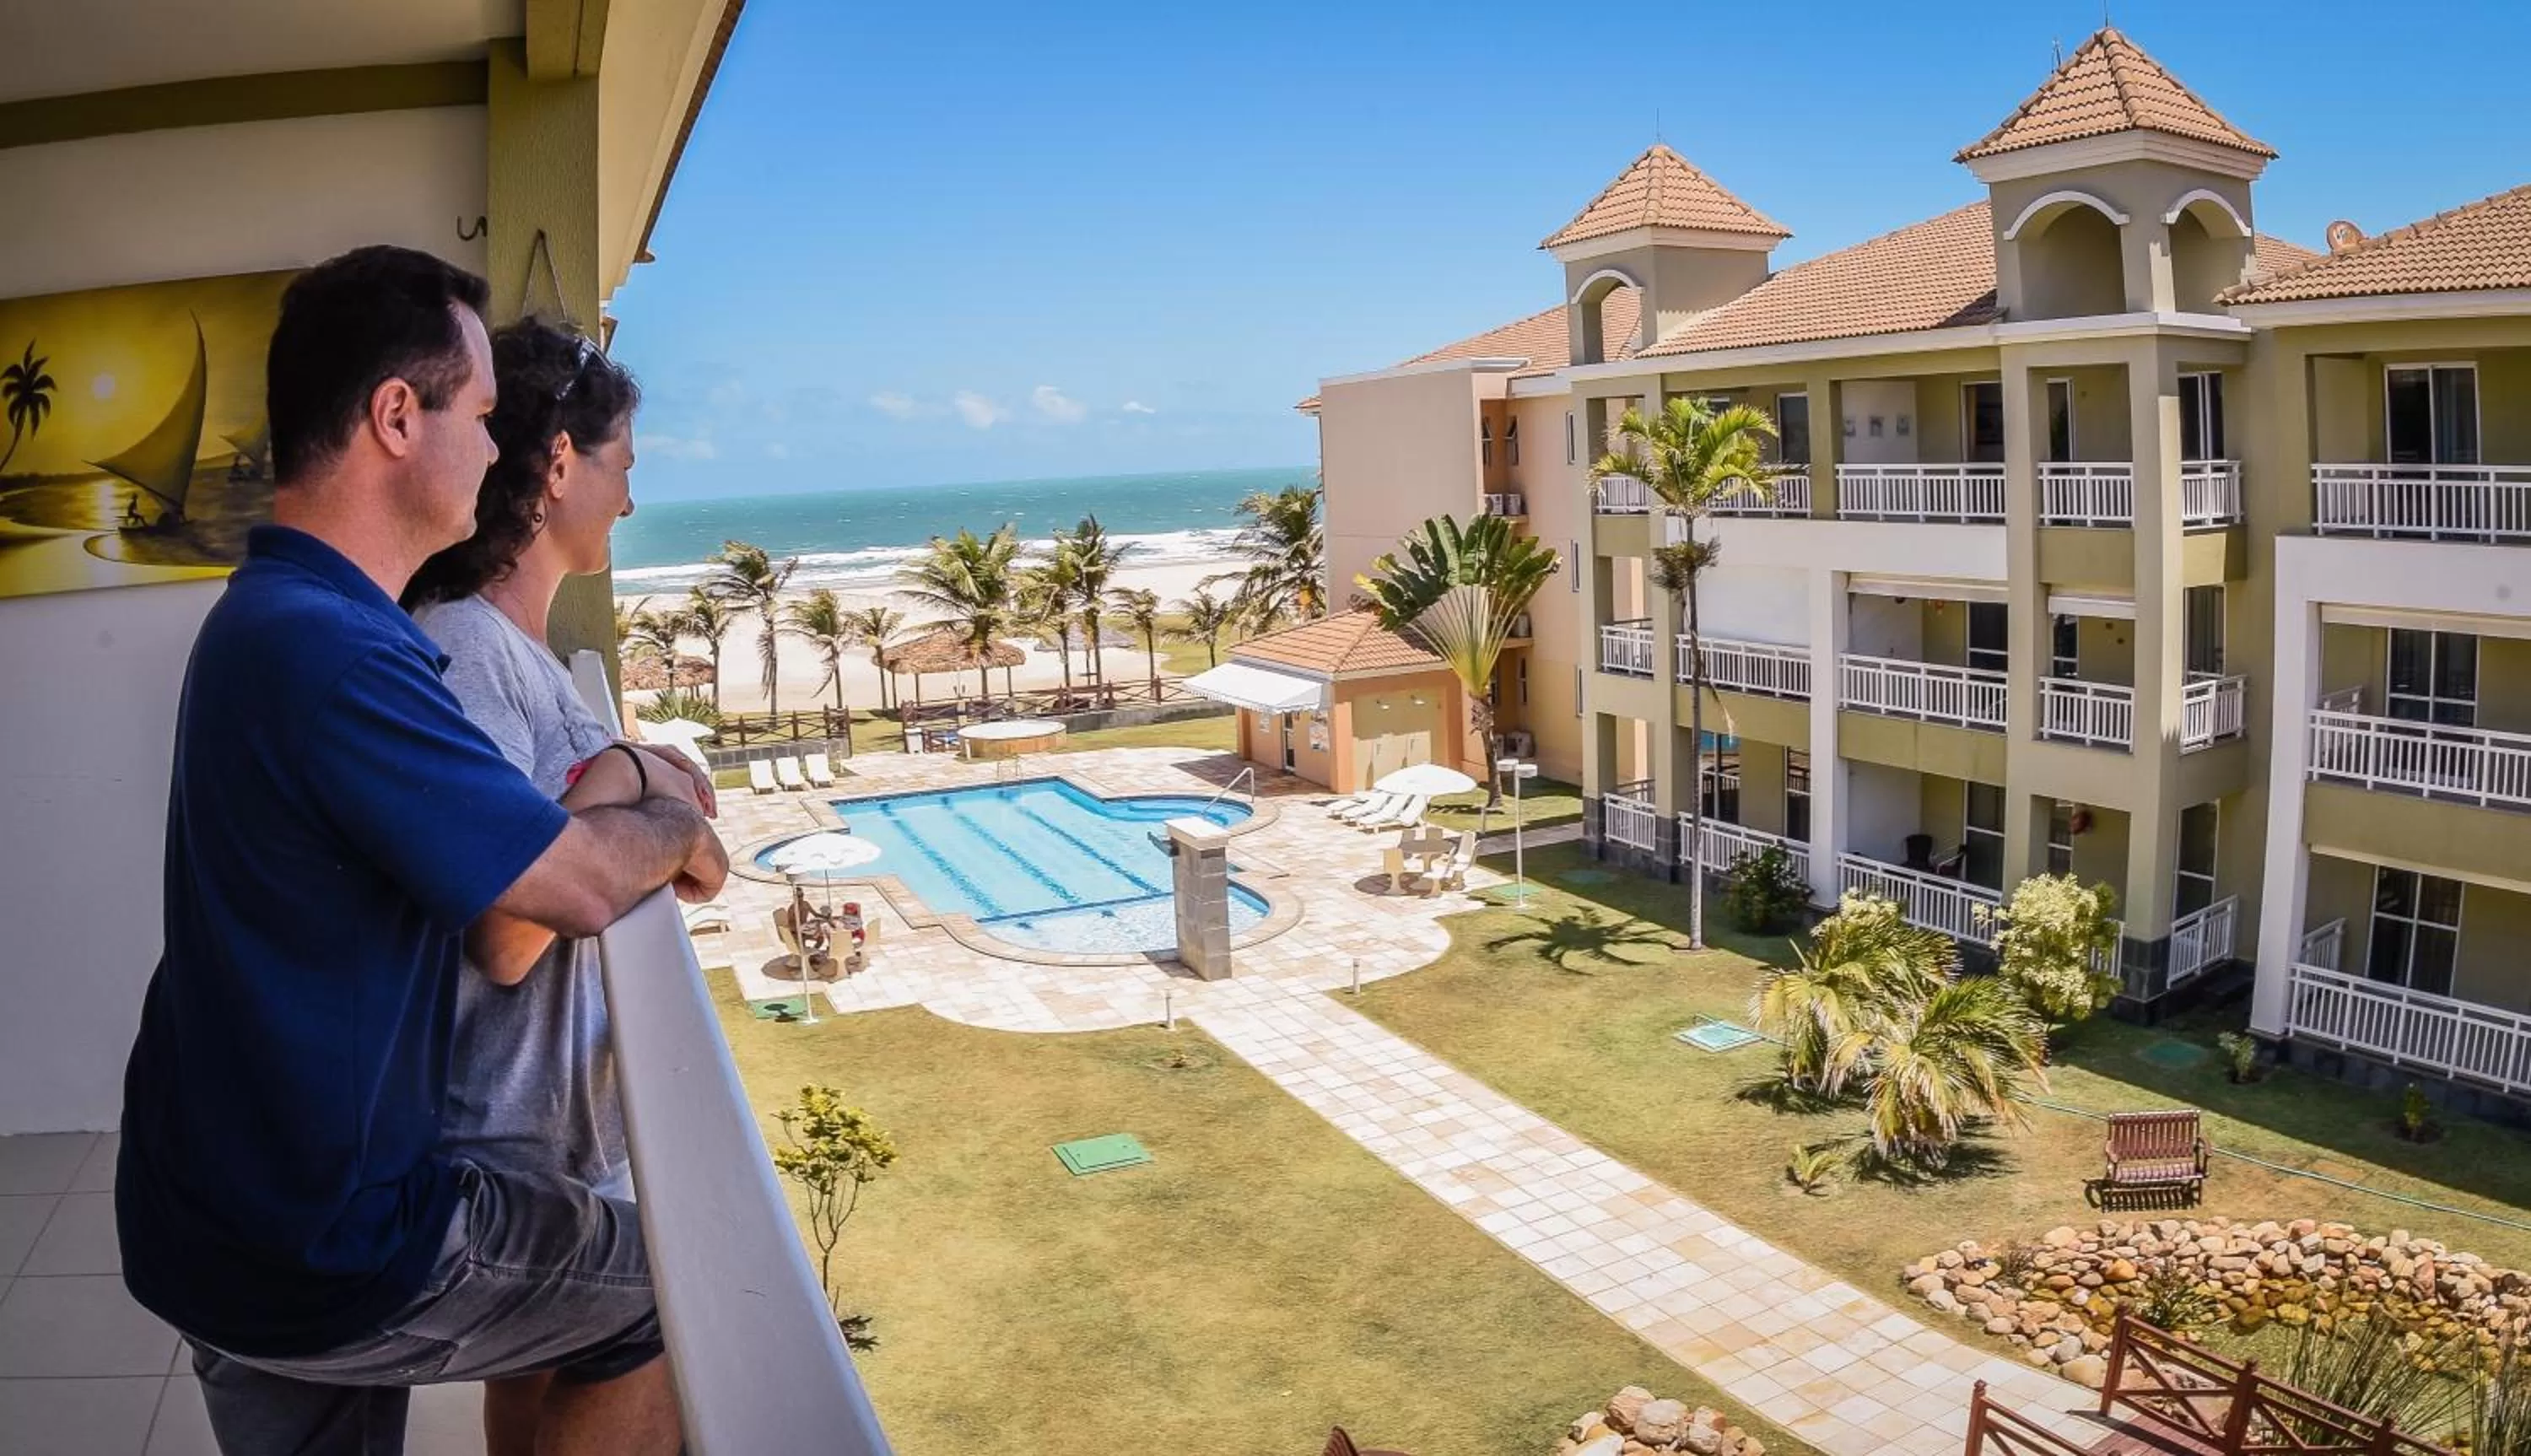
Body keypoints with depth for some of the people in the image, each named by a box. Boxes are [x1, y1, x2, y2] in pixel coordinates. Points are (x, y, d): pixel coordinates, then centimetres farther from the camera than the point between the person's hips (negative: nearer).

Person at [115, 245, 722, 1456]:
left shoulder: (266, 616, 5)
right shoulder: (331, 650, -28)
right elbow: (581, 885, -24)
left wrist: (636, 792, 1)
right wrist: (677, 825, -4)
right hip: (323, 1256, -9)